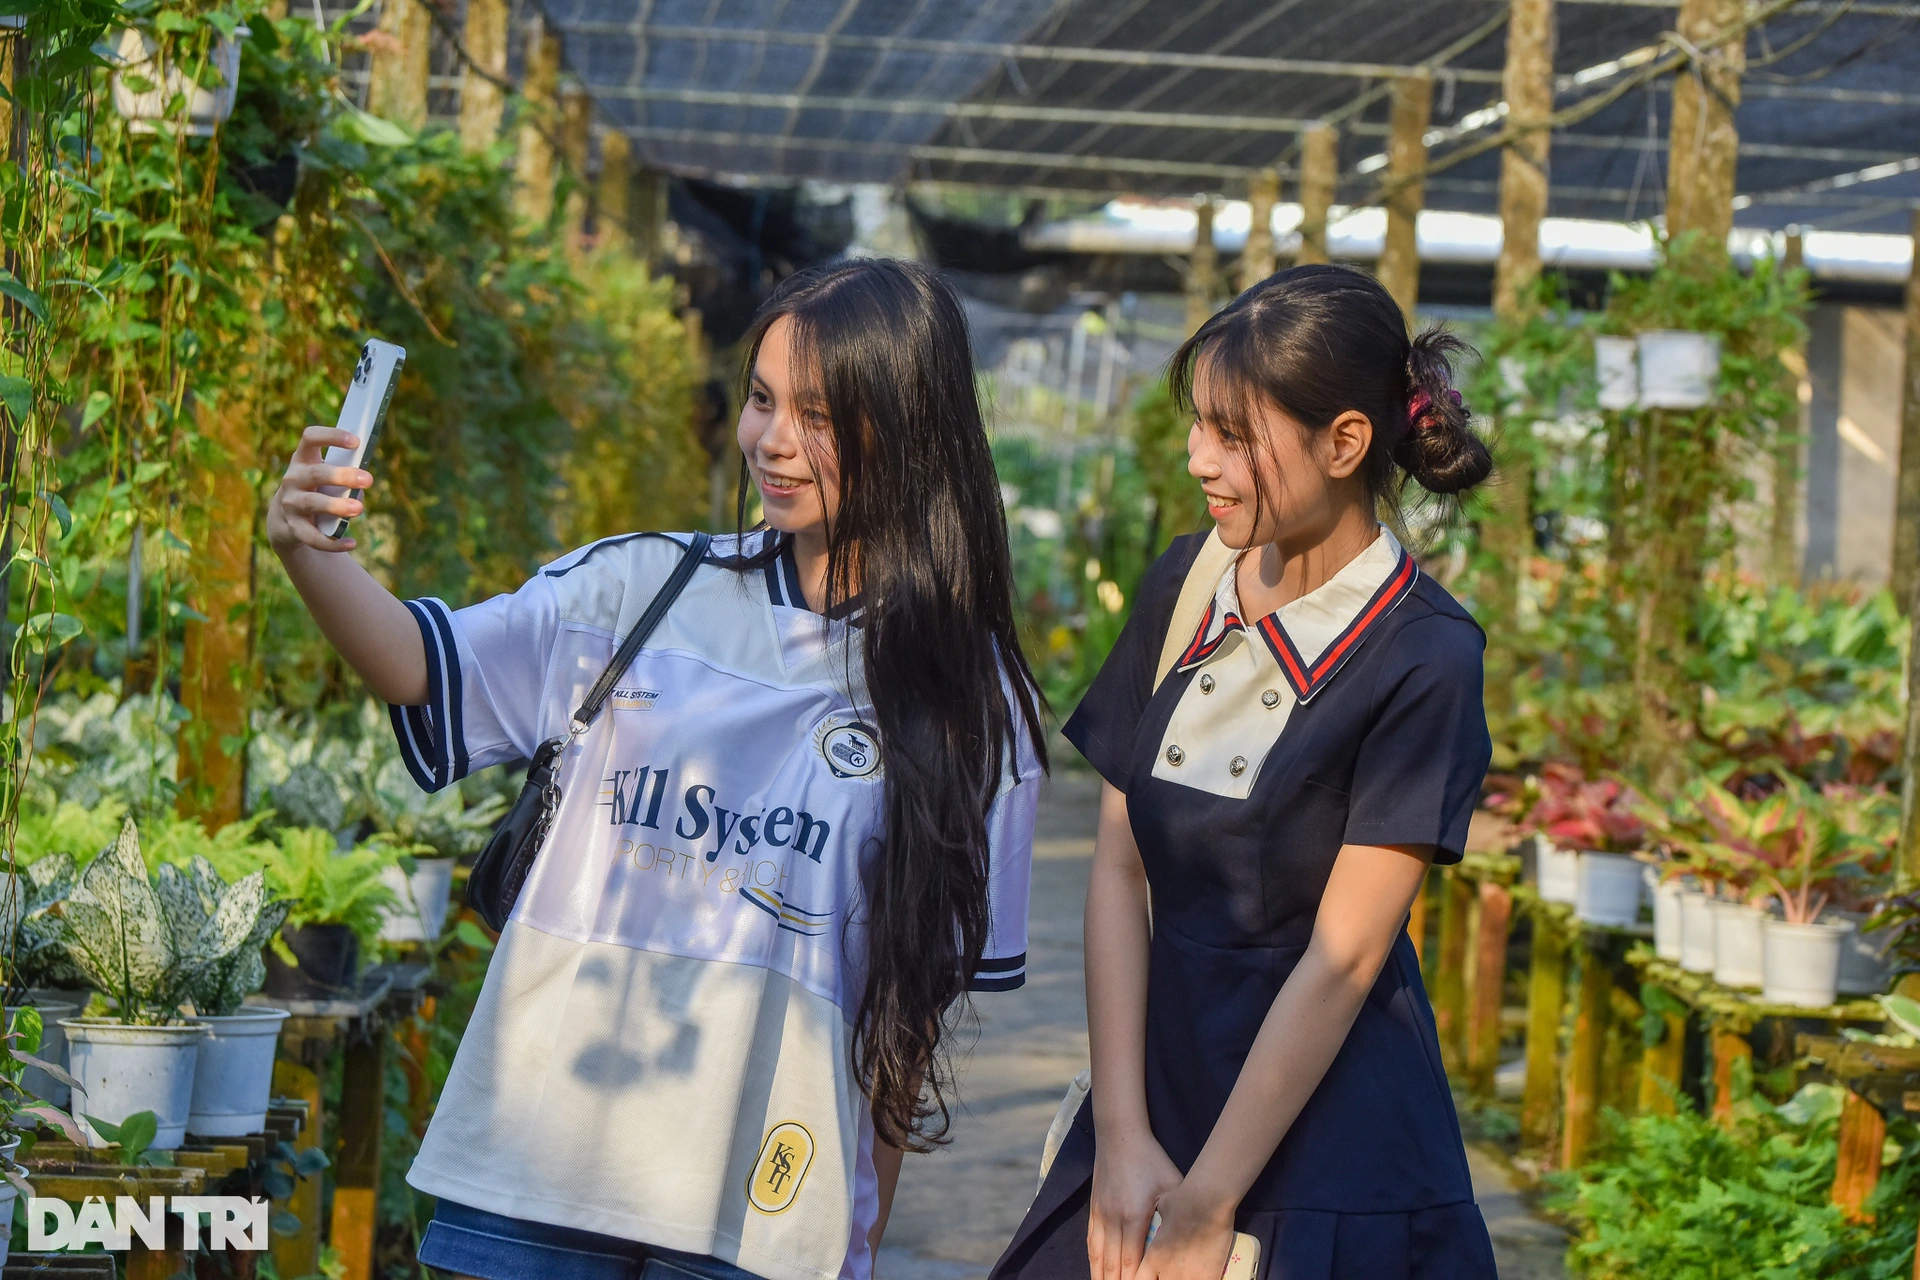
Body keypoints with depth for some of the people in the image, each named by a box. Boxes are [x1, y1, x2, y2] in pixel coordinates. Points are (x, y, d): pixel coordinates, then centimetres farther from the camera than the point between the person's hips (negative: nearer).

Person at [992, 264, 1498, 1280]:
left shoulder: (1424, 660, -13)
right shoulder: (1185, 587, 3)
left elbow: (1341, 957, -15)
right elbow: (1119, 866, 1)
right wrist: (1121, 1138, -7)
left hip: (1330, 1144, -5)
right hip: (1160, 1073, 5)